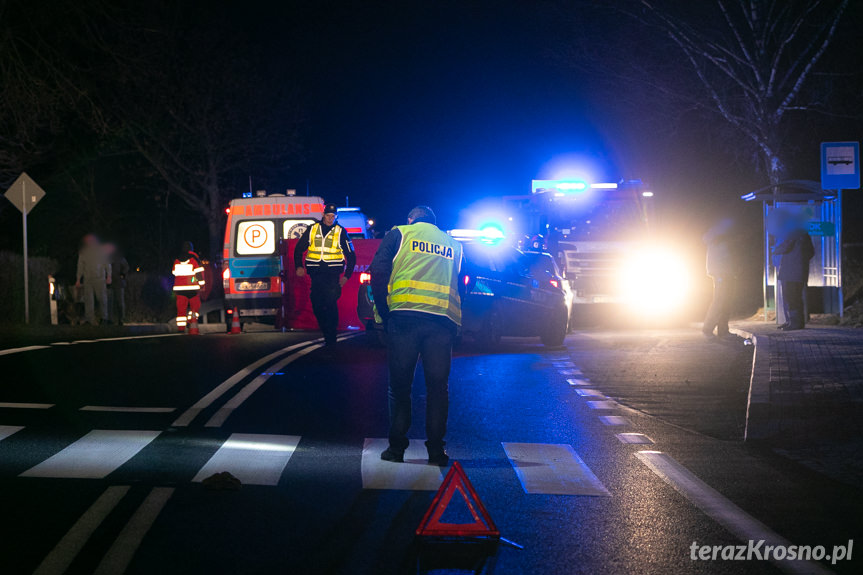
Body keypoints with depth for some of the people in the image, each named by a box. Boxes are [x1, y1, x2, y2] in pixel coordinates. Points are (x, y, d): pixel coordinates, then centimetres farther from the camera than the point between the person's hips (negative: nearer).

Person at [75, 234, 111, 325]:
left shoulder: (101, 251, 6)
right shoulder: (83, 253, 11)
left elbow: (107, 264, 8)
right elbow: (80, 266, 17)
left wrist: (108, 276, -1)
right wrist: (78, 279, 13)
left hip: (100, 279, -2)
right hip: (87, 279, 2)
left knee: (102, 299, -1)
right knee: (88, 300, -3)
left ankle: (104, 318, 11)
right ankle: (90, 320, -1)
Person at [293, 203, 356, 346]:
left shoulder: (341, 232, 6)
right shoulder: (312, 229, 11)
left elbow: (351, 256, 10)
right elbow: (299, 248, 17)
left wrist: (347, 276, 1)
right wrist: (298, 266, 4)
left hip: (332, 274, -3)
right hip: (316, 273, 3)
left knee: (331, 304, -12)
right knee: (316, 304, 2)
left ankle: (331, 338, -8)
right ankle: (326, 332, 16)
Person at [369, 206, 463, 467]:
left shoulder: (399, 234, 14)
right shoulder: (454, 244, 23)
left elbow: (378, 272, 2)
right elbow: (462, 285, 20)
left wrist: (384, 312, 7)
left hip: (405, 315, -2)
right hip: (443, 319, 2)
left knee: (400, 384, 6)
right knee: (438, 386, 8)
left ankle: (397, 447, 7)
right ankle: (436, 449, 6)